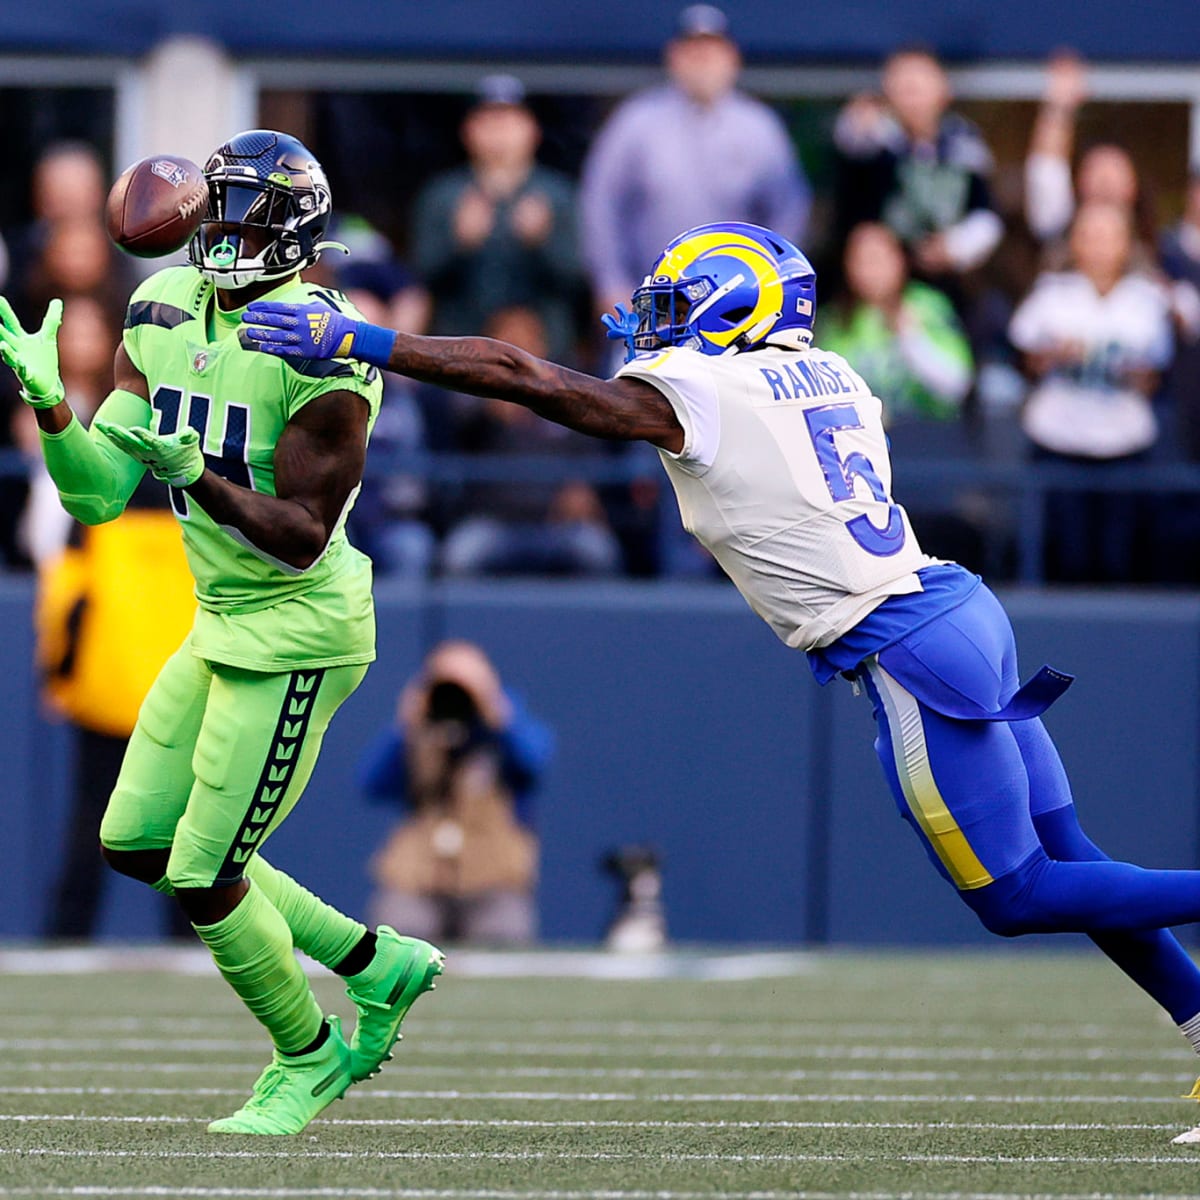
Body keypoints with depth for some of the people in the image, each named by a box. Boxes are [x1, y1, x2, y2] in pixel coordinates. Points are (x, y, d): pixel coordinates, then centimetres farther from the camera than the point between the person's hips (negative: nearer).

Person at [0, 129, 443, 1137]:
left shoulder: (317, 350, -20)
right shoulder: (167, 315, 2)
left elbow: (302, 538, -23)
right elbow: (98, 496, 0)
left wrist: (196, 475, -35)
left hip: (297, 634, -9)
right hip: (221, 626, 9)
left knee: (206, 878, -4)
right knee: (136, 843, 13)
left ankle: (308, 1057, 22)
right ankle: (375, 962, 24)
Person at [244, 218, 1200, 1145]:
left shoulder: (691, 393, -8)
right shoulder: (834, 379, 13)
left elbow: (517, 374, -9)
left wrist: (352, 339, -7)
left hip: (908, 653, -8)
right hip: (960, 607, 8)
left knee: (1017, 896, 0)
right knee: (1063, 864, 13)